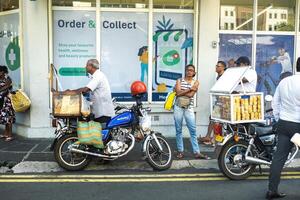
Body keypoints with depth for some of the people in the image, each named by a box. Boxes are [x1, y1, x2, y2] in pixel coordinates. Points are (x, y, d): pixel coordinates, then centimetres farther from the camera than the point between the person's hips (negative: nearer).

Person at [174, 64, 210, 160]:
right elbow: (178, 93, -9)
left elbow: (191, 95, -10)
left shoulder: (196, 82, 5)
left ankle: (196, 152, 1)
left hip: (189, 108, 0)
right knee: (178, 130, 5)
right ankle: (180, 151, 14)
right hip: (178, 107, 1)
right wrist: (189, 89, -10)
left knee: (193, 130, -2)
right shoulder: (179, 80, 7)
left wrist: (181, 91, -5)